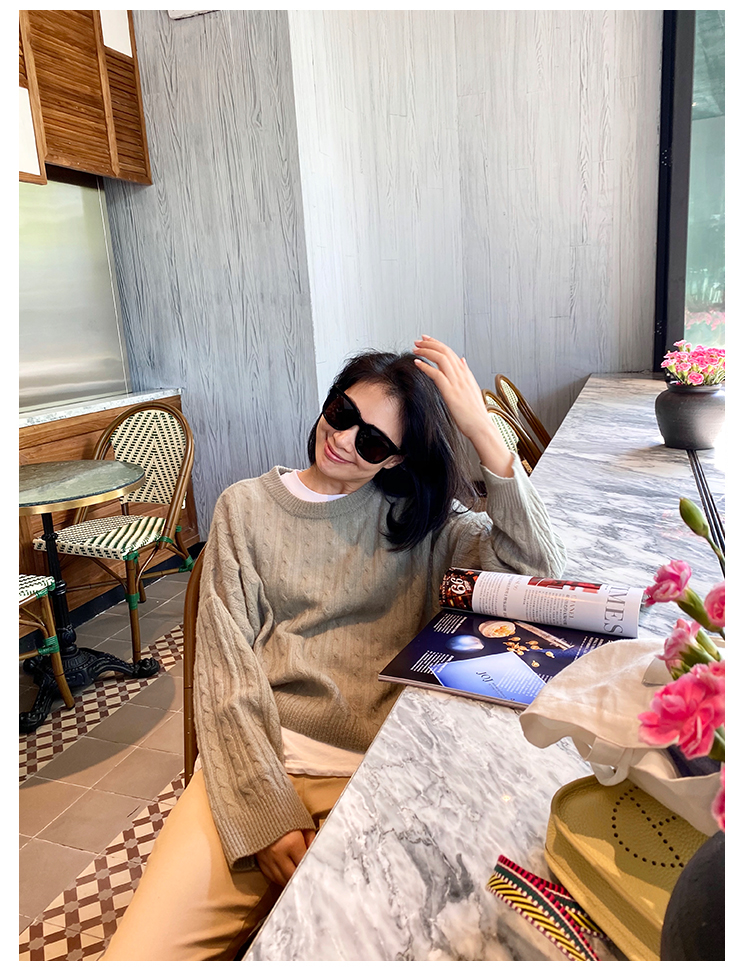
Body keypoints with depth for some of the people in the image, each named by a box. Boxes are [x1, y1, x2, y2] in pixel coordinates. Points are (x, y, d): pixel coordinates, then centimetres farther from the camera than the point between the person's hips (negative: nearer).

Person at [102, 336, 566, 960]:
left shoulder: (418, 516, 7)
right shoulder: (246, 508, 5)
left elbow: (540, 566, -6)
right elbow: (225, 674, -2)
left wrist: (483, 431, -13)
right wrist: (265, 815, -13)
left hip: (375, 771, 0)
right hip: (256, 759, 1)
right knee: (140, 950, -14)